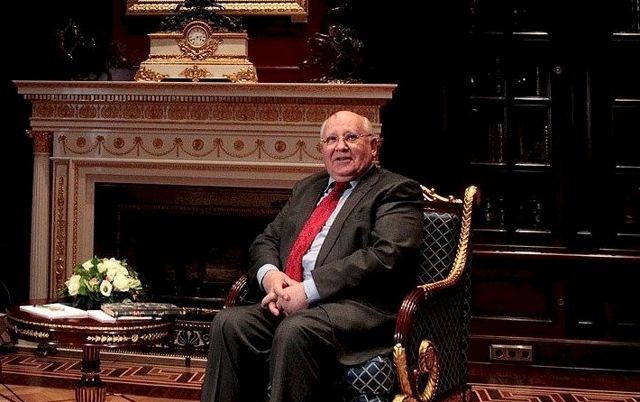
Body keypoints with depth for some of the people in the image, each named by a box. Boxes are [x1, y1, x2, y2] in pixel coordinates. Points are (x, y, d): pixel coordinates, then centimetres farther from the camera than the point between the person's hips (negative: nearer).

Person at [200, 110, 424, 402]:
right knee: (228, 322, -21)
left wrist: (309, 290, -16)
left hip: (358, 305, -6)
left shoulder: (396, 191, 4)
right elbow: (266, 241, 23)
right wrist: (269, 274, -3)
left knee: (294, 331, -35)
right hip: (290, 301, 6)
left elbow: (387, 255, -11)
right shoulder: (306, 188, 27)